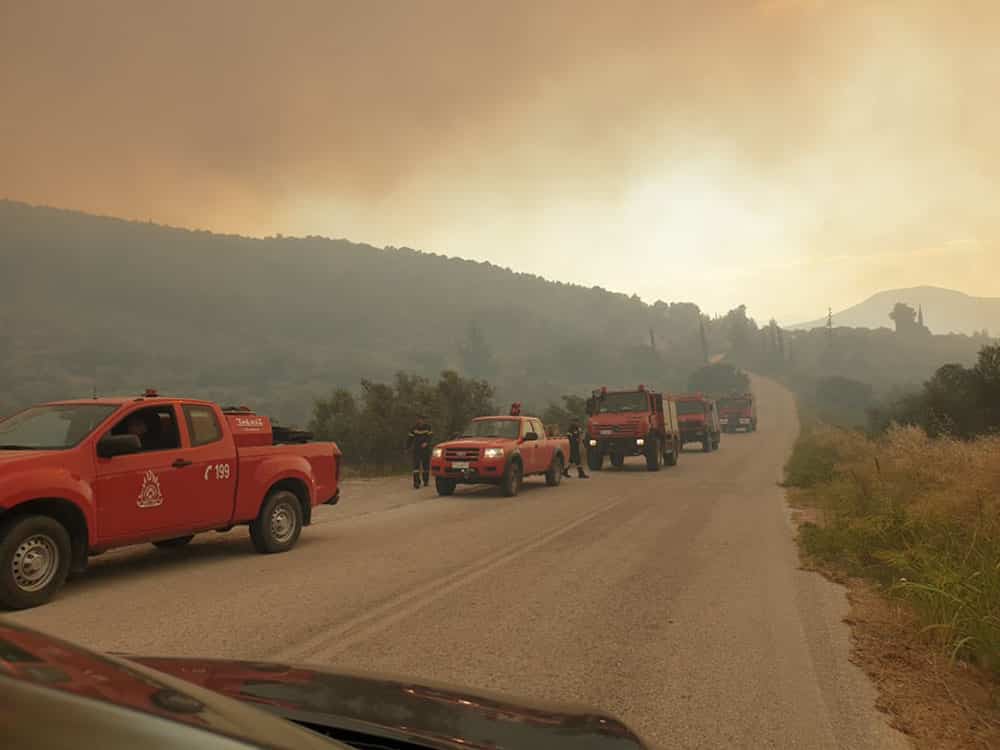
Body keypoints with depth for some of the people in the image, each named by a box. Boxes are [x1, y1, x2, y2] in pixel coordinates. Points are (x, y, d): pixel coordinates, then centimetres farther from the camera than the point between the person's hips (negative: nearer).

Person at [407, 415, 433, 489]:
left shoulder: (428, 427, 0)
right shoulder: (414, 428, -2)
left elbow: (429, 436, -6)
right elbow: (410, 438, 5)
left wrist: (426, 443, -24)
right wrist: (408, 447, 4)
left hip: (425, 449, 2)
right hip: (416, 449, -2)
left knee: (426, 465, 10)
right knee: (416, 465, -12)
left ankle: (426, 480, 28)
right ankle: (416, 483, -15)